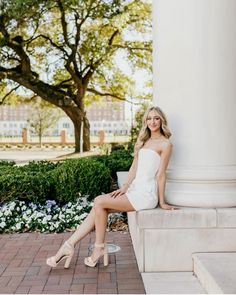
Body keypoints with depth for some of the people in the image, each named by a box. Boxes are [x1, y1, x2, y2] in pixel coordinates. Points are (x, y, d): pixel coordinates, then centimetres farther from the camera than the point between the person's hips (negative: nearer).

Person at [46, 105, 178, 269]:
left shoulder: (165, 144, -6)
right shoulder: (144, 141, 18)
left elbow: (161, 174, -8)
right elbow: (135, 166, 15)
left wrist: (162, 202, -5)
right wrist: (125, 187, 4)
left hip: (146, 195, -7)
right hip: (134, 189, 7)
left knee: (99, 202, -16)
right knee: (98, 205, -9)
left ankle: (99, 248, -2)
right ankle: (69, 245, -10)